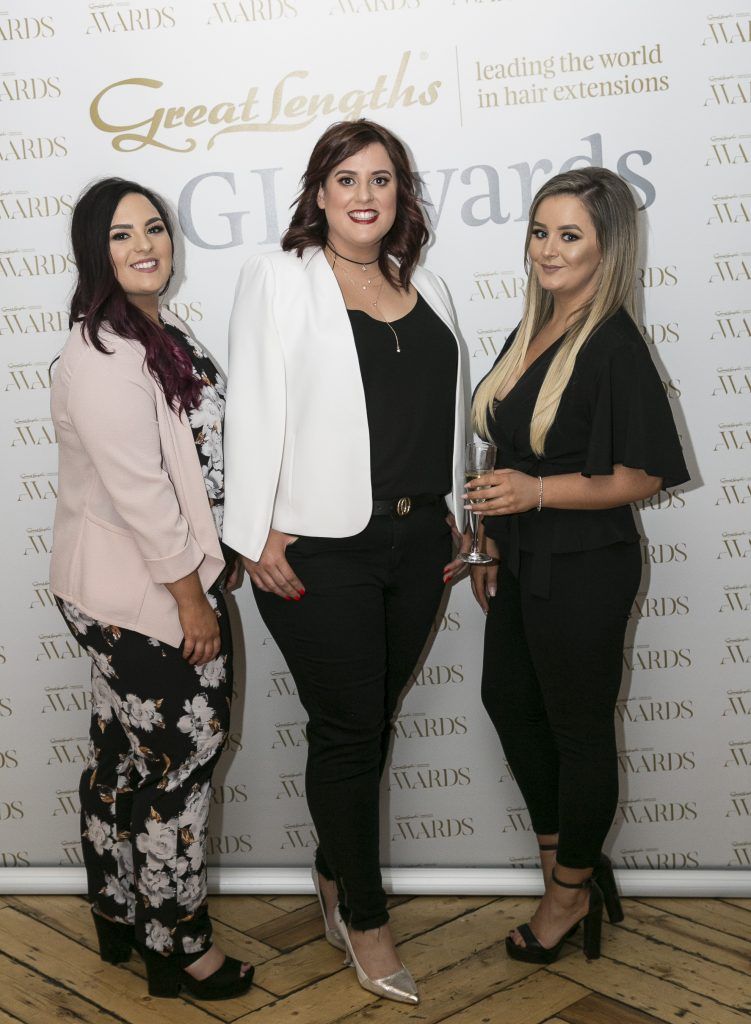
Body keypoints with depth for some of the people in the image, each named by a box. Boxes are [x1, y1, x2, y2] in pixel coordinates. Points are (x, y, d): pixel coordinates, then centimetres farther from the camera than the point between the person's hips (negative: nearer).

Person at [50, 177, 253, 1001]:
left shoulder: (161, 333, 9)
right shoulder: (100, 357, -21)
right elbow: (136, 491, -23)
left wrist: (213, 560, 16)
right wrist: (191, 595, -18)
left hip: (170, 575, 10)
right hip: (141, 597, -9)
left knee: (121, 756, 20)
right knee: (177, 758, 3)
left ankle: (117, 916, 37)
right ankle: (178, 946, 21)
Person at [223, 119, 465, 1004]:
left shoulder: (425, 290, 14)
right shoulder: (278, 278, -2)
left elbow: (447, 415, 16)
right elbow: (254, 408, -8)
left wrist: (459, 520, 14)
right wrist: (256, 535, -13)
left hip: (416, 542, 5)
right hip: (321, 548, -5)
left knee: (371, 720, 15)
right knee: (349, 728, 3)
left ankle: (334, 874, 35)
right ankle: (364, 916, 21)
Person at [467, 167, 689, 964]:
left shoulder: (613, 345, -18)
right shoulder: (531, 333, 7)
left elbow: (643, 476, -18)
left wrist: (536, 492, -26)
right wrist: (493, 543, 15)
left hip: (583, 568, -9)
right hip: (526, 561, 9)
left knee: (578, 726, 8)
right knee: (508, 699, 19)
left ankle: (573, 889, 29)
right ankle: (566, 857, 39)